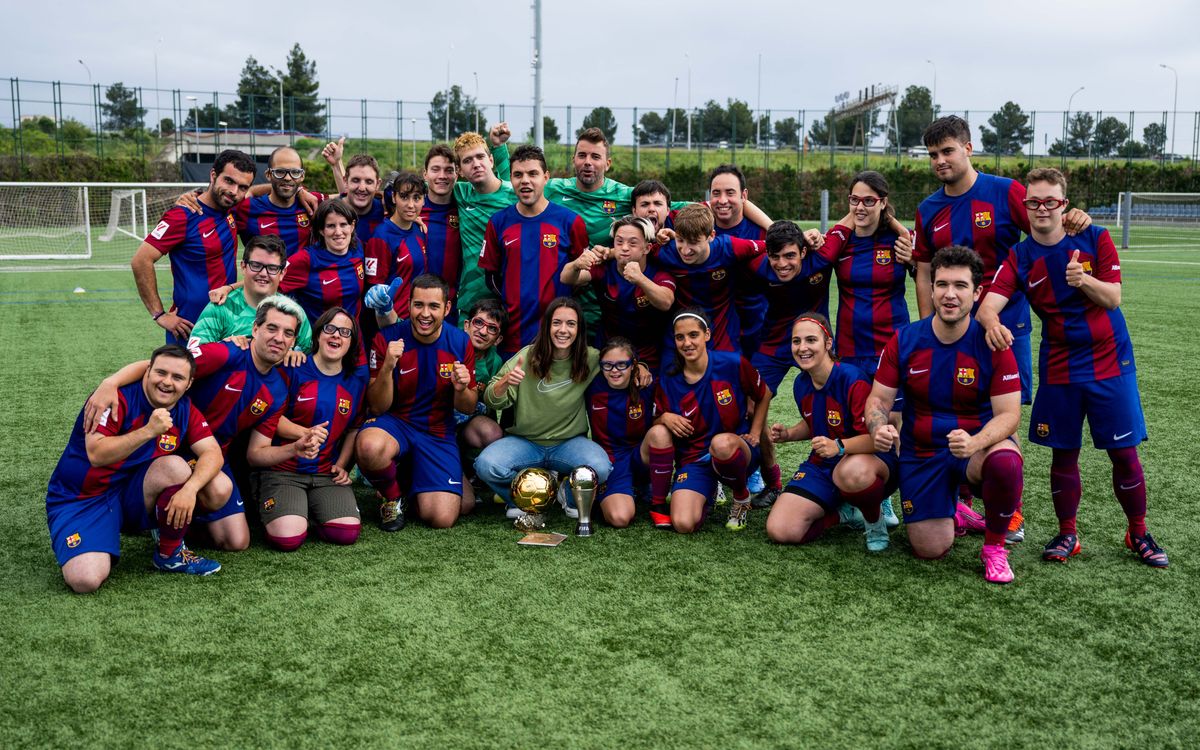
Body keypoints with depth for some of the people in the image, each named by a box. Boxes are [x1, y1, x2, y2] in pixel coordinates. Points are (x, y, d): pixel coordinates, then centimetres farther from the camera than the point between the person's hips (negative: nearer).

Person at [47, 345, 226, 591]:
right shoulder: (118, 397, -17)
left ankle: (170, 554, -5)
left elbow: (212, 453, -13)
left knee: (175, 466, -27)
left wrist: (190, 488, -31)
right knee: (86, 580, -28)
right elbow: (97, 455, -26)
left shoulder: (185, 411, -1)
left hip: (134, 495, 5)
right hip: (81, 498, -4)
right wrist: (148, 431, -34)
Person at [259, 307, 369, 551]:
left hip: (327, 473, 4)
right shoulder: (294, 367, -6)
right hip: (283, 470, -3)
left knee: (347, 533, -19)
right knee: (288, 539, -24)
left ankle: (310, 509, 15)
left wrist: (342, 465, 1)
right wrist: (305, 434, -22)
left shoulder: (357, 378, 7)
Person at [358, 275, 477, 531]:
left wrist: (462, 389, -19)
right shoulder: (387, 339, -10)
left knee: (442, 519, -13)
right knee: (370, 447, -40)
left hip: (438, 433, 2)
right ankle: (392, 497, -4)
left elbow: (468, 408, 5)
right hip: (394, 422, -2)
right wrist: (387, 367, -28)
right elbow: (377, 407, -10)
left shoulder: (460, 343, -4)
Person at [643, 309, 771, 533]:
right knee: (683, 524, -27)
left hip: (733, 453, 0)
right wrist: (665, 419, -15)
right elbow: (656, 423, 7)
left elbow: (764, 395, 8)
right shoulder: (668, 379, -4)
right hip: (692, 459, 0)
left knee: (722, 442, -40)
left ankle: (741, 498, -8)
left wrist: (754, 435, 2)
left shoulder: (733, 364, -10)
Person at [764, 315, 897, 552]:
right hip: (822, 466, 6)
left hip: (869, 459, -6)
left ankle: (875, 520, -10)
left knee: (852, 472, -47)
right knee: (780, 531, -16)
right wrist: (787, 434, 3)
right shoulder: (801, 384, 3)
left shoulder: (852, 379, -21)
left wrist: (839, 446, -40)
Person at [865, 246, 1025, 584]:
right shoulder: (904, 340, -6)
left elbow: (1009, 413, -15)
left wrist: (974, 443, -36)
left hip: (978, 444, -2)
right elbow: (879, 398, 0)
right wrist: (879, 429, -25)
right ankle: (952, 510, 35)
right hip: (921, 452, 2)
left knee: (1006, 461, -38)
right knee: (930, 550, -4)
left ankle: (994, 546, -9)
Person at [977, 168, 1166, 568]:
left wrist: (1084, 280, -28)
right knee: (1063, 455, 7)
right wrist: (992, 323, -42)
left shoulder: (1095, 238, -5)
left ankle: (1138, 533, 20)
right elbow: (989, 305, -18)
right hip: (1059, 368, 1)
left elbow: (1113, 298, -8)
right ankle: (1067, 534, 23)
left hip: (1111, 362, -1)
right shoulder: (1019, 258, -4)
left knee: (1124, 452, 2)